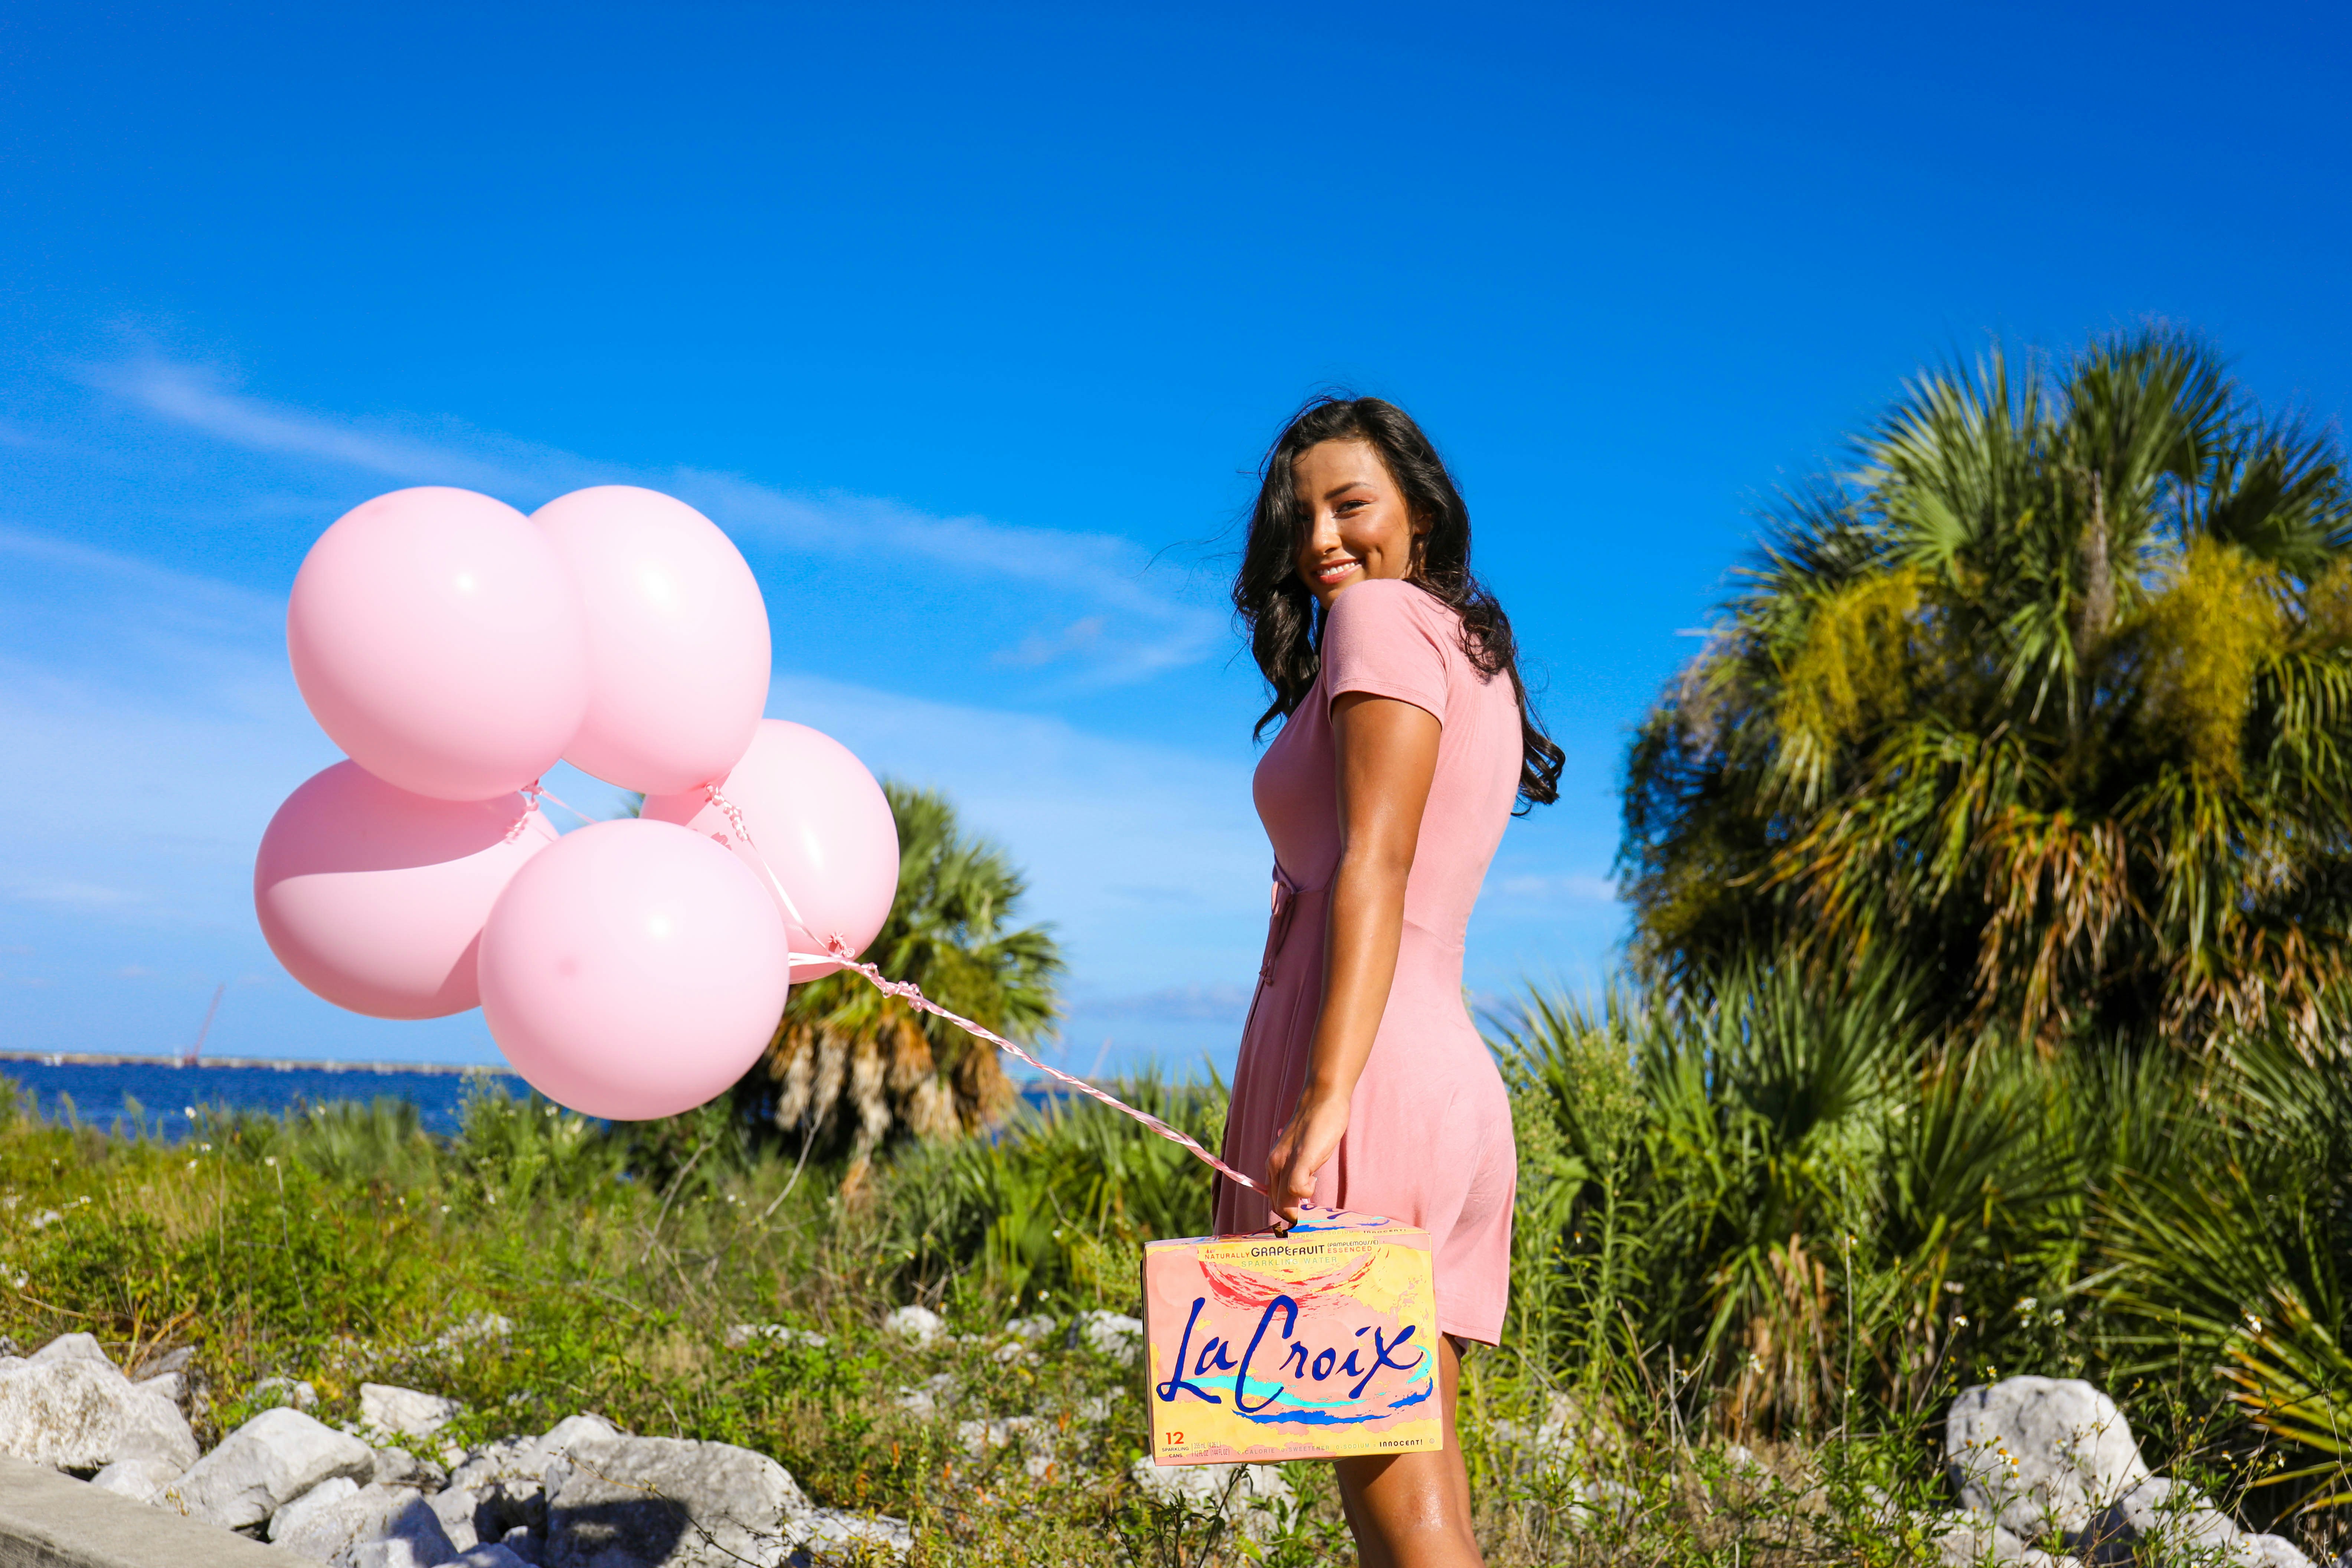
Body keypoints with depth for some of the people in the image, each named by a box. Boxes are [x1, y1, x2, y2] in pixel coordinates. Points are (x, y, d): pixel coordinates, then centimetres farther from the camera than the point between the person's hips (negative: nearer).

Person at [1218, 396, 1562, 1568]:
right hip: (1450, 1080, 9)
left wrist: (1322, 1099, -21)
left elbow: (1374, 868, -15)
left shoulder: (1384, 616, -1)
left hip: (1368, 1077, -9)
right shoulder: (1477, 654, 25)